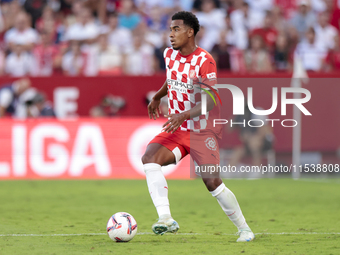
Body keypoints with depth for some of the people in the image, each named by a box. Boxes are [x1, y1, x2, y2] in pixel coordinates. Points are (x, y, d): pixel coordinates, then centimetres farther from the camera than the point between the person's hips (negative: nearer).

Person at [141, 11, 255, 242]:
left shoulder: (204, 61, -17)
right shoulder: (169, 55, 5)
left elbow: (210, 101, -25)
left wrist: (184, 115, -37)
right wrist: (157, 98, 31)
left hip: (203, 132, -5)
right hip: (177, 129, 6)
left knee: (212, 182, -12)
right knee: (150, 158, -22)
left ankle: (244, 229, 8)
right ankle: (166, 219, -29)